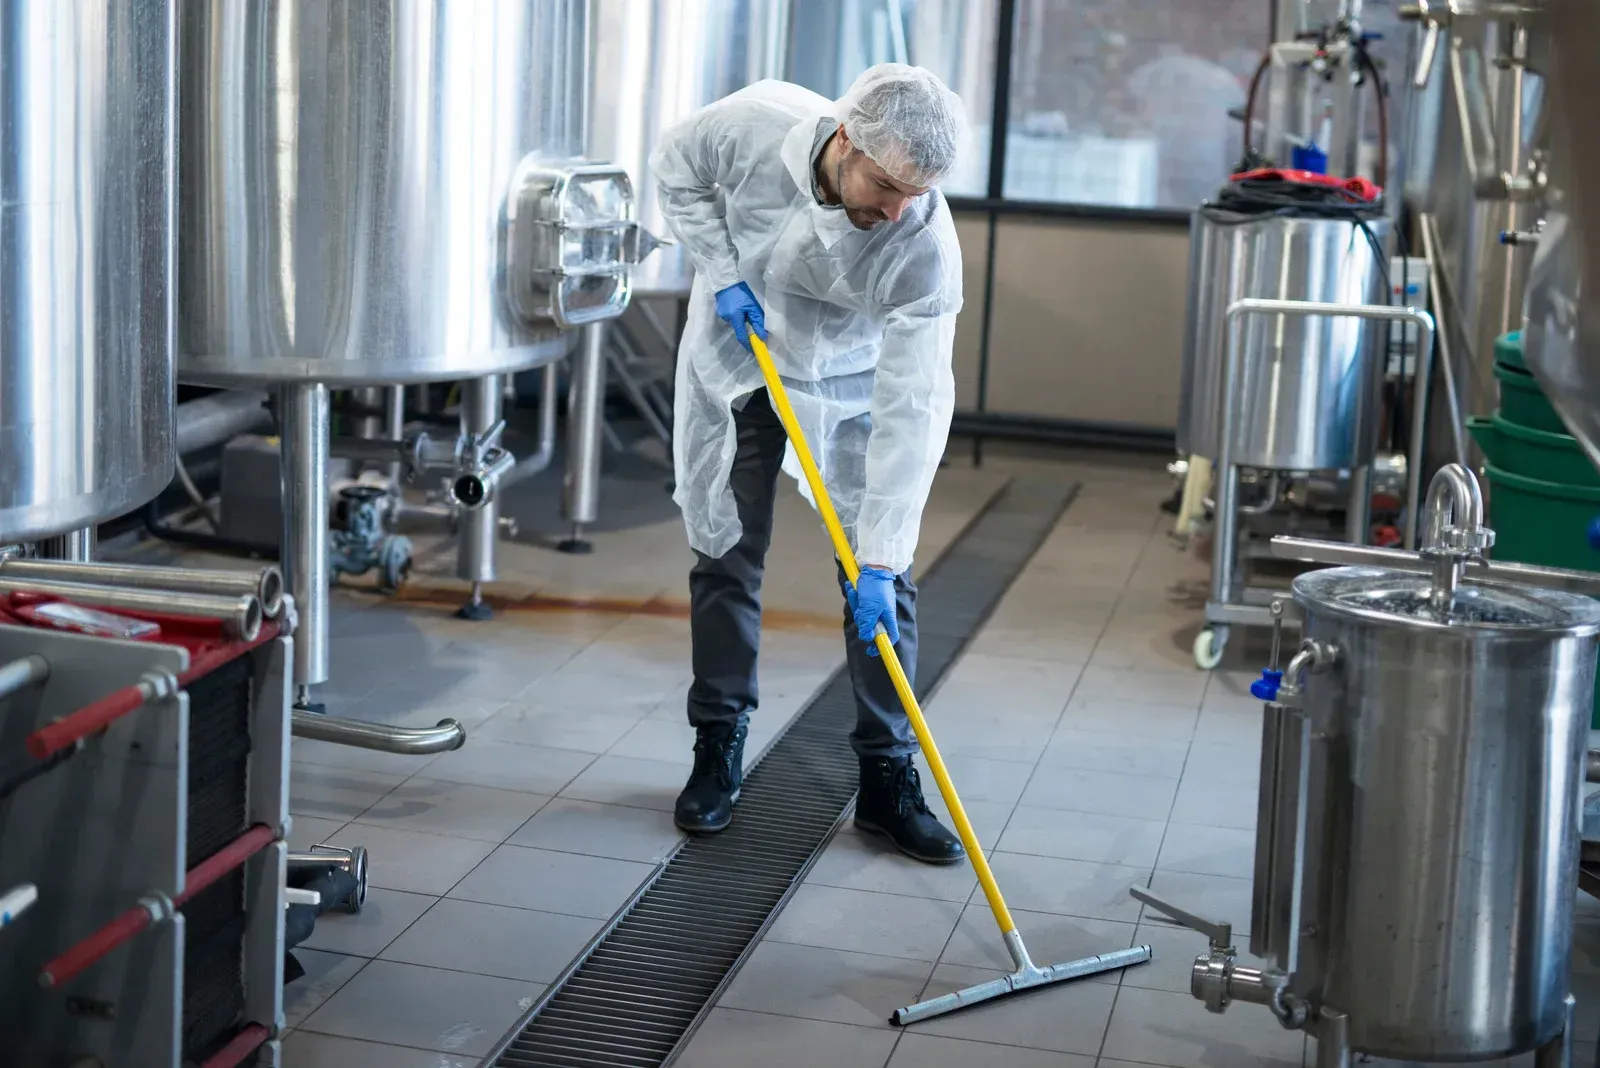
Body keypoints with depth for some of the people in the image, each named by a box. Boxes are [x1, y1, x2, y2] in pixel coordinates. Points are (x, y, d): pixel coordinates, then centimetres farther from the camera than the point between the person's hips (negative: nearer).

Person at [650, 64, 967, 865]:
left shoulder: (926, 246, -34)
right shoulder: (755, 124, -31)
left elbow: (912, 407, -33)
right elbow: (676, 169, -7)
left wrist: (880, 559, -35)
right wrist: (723, 272, -18)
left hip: (851, 383, -1)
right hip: (735, 359, 1)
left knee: (882, 576, -4)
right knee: (726, 553, 5)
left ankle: (887, 778, 8)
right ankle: (717, 752, 19)